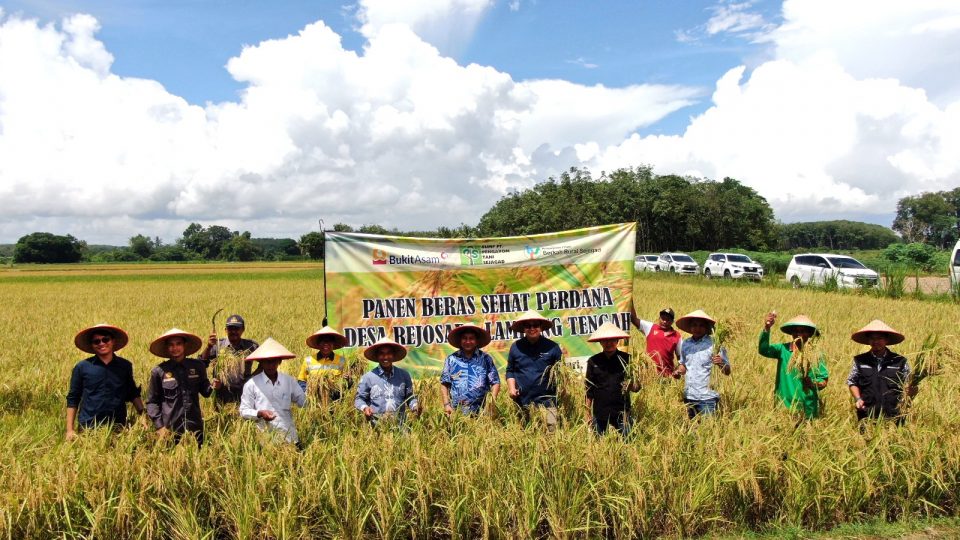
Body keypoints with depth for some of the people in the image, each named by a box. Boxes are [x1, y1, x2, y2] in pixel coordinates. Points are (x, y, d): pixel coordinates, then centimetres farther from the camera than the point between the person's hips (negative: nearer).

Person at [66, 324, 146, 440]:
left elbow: (133, 394, 15)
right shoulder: (82, 367, 2)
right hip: (88, 428, -1)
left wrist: (142, 413, 0)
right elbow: (72, 399, 6)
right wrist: (70, 429, 0)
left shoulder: (125, 366, 6)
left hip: (118, 427, 1)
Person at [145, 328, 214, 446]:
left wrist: (214, 387, -11)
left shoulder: (198, 366, 2)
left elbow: (205, 391, 11)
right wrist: (159, 426, -3)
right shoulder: (159, 371, -2)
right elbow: (152, 402, 5)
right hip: (170, 429, -1)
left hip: (195, 427, 1)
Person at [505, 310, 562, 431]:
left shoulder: (552, 347, 0)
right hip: (522, 402, 2)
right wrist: (511, 388, 0)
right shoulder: (516, 347, 6)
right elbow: (510, 370, 14)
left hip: (546, 402, -2)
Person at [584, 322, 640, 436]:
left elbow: (637, 386, 4)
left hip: (622, 413, -1)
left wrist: (633, 386, -19)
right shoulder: (593, 361, 4)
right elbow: (589, 391, 9)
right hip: (599, 415, 1)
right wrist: (588, 414, 6)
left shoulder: (627, 359, 2)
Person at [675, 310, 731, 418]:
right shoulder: (685, 344, 7)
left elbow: (727, 372, -6)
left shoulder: (714, 344, -8)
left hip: (707, 398, -5)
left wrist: (722, 363, -27)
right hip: (688, 397, 5)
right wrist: (679, 371, 0)